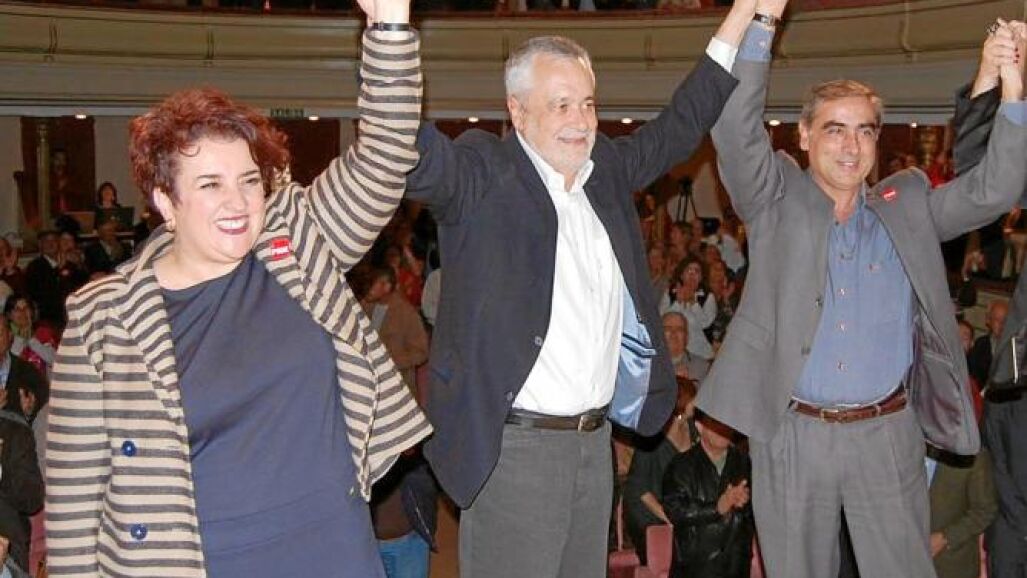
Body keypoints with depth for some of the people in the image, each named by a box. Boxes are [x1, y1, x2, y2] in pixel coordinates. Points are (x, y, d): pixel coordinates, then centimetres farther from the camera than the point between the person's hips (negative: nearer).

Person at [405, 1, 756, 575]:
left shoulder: (606, 168, 11)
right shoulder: (482, 174, -9)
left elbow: (680, 126, 21)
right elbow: (421, 159, -28)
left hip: (596, 441, 7)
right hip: (514, 447, -6)